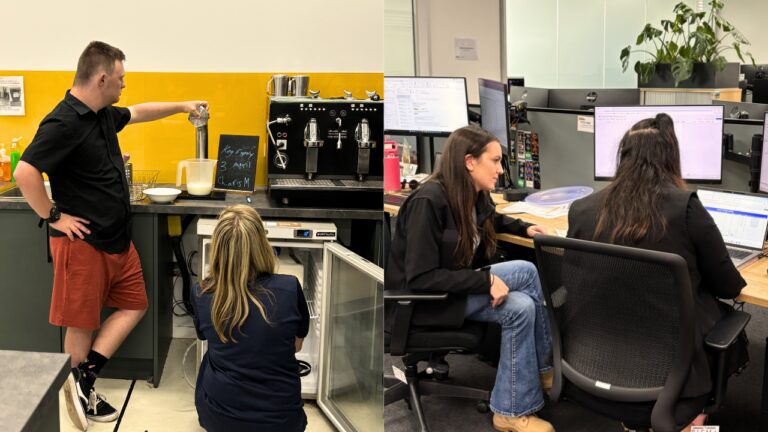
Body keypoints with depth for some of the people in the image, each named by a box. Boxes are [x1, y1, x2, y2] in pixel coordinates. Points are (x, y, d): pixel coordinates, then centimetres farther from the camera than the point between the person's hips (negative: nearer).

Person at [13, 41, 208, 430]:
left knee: (134, 304, 12)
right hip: (83, 242, -9)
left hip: (117, 238, 9)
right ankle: (79, 392, 21)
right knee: (82, 322, 5)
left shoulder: (104, 116, 8)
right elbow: (24, 174, -27)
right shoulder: (64, 122, -21)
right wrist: (54, 216, -19)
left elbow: (138, 113, 29)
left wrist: (182, 106, 33)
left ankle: (84, 380, 13)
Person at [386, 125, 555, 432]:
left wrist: (524, 228, 8)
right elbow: (421, 278, -27)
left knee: (521, 307, -18)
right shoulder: (429, 201, -25)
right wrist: (485, 281, -29)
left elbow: (491, 220, 28)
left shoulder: (476, 197, 1)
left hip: (454, 288, 8)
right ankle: (543, 366, -2)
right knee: (525, 272, -19)